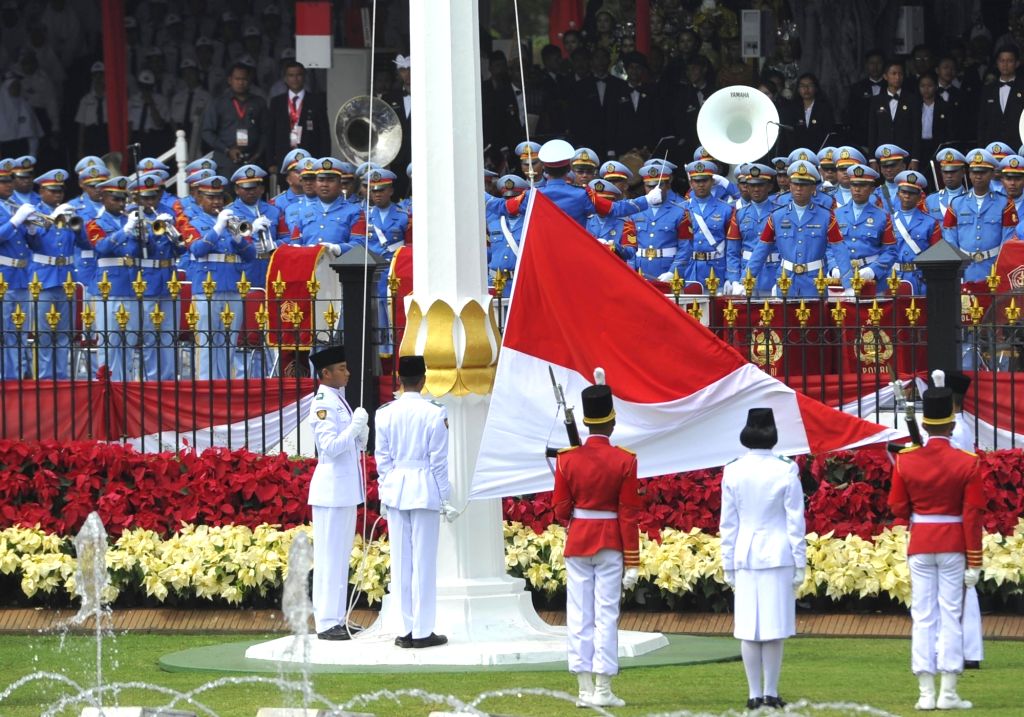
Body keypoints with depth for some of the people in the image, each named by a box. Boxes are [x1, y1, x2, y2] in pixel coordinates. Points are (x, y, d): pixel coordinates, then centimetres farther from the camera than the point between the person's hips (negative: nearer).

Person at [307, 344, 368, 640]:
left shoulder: (341, 402, 15)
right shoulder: (322, 405, -12)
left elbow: (357, 446, 20)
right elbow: (330, 446, -22)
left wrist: (362, 430, 1)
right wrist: (354, 426, -21)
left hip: (347, 490, 10)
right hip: (332, 489, -10)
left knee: (341, 555, 12)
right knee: (330, 555, -7)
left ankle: (338, 618, 17)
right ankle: (326, 622, -6)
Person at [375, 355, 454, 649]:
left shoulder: (385, 414, 0)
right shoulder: (434, 414, -8)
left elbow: (381, 457, 5)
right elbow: (438, 459, -5)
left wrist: (385, 492, 14)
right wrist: (443, 497, 3)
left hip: (395, 487, 3)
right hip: (425, 488, -3)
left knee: (401, 560, 8)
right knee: (424, 561, 0)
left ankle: (406, 630, 10)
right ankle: (422, 631, 0)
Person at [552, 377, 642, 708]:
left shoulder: (567, 459, -4)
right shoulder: (624, 461, -9)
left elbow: (560, 510, 1)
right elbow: (629, 515, -8)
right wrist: (632, 564, -4)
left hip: (577, 543, 2)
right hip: (611, 544, -2)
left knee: (579, 616, 5)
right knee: (606, 615, 1)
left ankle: (586, 689, 4)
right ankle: (604, 690, -1)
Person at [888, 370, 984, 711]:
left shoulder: (906, 461, -4)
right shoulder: (966, 463, -9)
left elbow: (898, 510, 2)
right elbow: (972, 516, -9)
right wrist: (974, 563, -5)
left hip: (920, 546, 2)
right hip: (954, 546, -2)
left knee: (922, 617, 5)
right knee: (951, 616, 2)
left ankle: (926, 693, 3)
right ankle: (948, 692, -1)